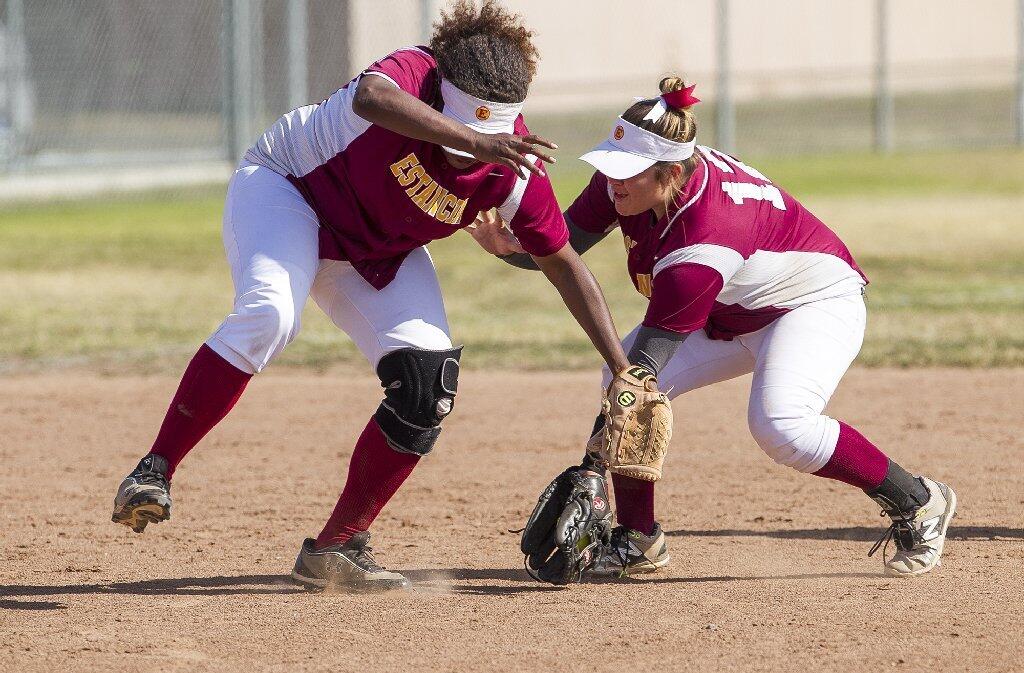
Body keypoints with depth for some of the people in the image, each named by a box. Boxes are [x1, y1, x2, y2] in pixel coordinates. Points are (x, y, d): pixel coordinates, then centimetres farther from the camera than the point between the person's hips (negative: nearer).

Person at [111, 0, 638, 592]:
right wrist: (475, 142, -69)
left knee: (430, 381, -11)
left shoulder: (515, 169, -20)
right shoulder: (415, 74, -32)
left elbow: (565, 265, -8)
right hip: (284, 189, -5)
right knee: (269, 316, -34)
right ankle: (156, 472, -28)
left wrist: (623, 371, -12)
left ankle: (338, 547, 2)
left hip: (378, 255, 5)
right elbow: (369, 98, -58)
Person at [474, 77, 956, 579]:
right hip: (730, 315, 8)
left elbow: (646, 364, -38)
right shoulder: (625, 179, -19)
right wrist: (509, 246, -33)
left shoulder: (702, 246, -39)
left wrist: (589, 470, -37)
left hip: (815, 301, -8)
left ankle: (917, 503, -12)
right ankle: (637, 540, 1)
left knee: (779, 426, -32)